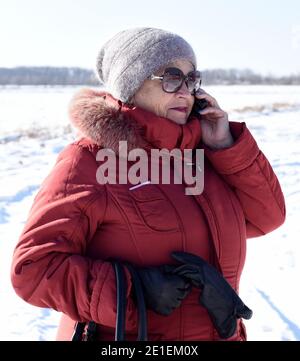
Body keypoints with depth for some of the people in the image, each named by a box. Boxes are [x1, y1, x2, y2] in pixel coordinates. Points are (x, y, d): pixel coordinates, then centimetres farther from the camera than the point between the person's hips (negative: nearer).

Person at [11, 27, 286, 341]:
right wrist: (133, 289, -29)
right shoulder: (88, 161, -16)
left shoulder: (199, 151, 3)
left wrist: (226, 146, -10)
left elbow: (266, 217, 1)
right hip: (127, 335, -6)